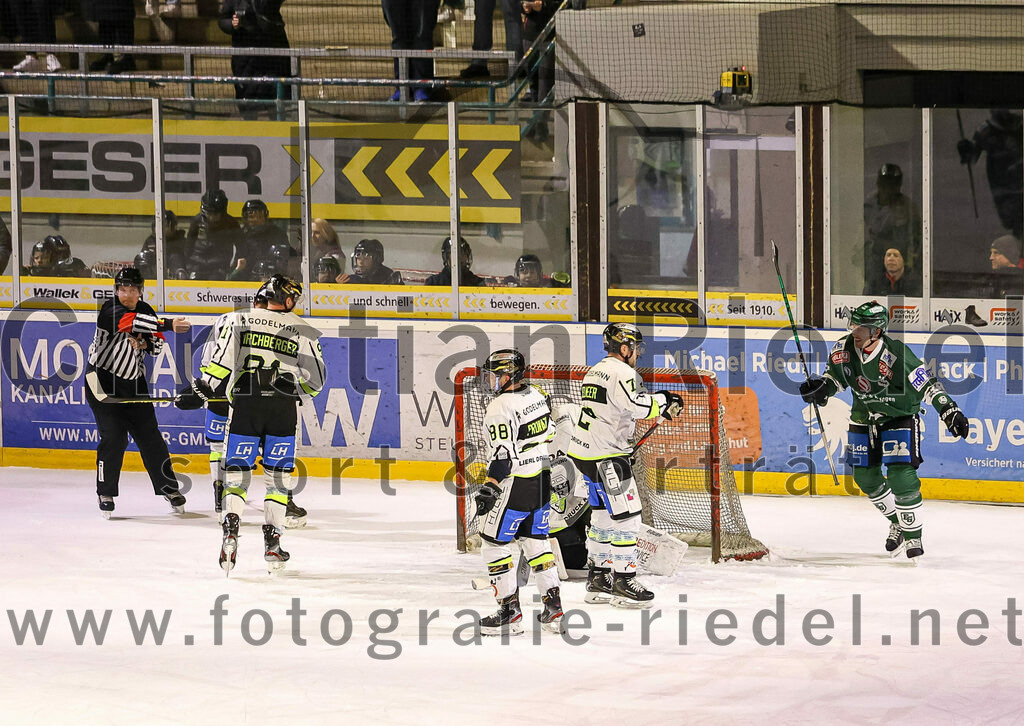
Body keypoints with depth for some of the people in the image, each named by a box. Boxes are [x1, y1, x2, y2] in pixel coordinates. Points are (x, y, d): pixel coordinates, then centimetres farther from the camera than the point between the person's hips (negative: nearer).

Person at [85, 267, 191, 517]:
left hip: (134, 383, 5)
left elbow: (157, 347, 7)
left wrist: (145, 342, -16)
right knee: (114, 438, -12)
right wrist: (168, 325, -43)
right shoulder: (111, 310, -16)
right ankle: (106, 494, 1)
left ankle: (169, 488, 17)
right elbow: (131, 321, -36)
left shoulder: (145, 311, 4)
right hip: (103, 380, -5)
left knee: (149, 436, 6)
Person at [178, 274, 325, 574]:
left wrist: (199, 391, 4)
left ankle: (230, 530, -15)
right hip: (283, 412, 0)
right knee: (278, 478, 11)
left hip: (244, 407, 0)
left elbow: (221, 362, -4)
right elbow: (314, 381, 6)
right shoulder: (304, 333, 6)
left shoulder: (240, 320, 3)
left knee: (236, 474, 6)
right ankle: (272, 543, 7)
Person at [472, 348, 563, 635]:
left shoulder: (500, 408, -18)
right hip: (543, 481, 9)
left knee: (494, 542, 1)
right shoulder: (536, 395, 8)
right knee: (535, 541, 17)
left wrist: (490, 488, -26)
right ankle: (553, 607, 14)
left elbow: (503, 454, -24)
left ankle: (510, 610, 0)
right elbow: (549, 436, 18)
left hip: (517, 485, -9)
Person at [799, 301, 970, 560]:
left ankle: (913, 535, -3)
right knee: (865, 475, 8)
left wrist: (949, 411, -33)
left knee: (900, 475, -17)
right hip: (865, 417, 6)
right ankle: (898, 522, 31)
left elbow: (927, 385, -26)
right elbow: (834, 378, 3)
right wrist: (819, 389, -17)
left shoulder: (896, 355, -29)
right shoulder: (844, 348, -14)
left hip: (900, 415, -6)